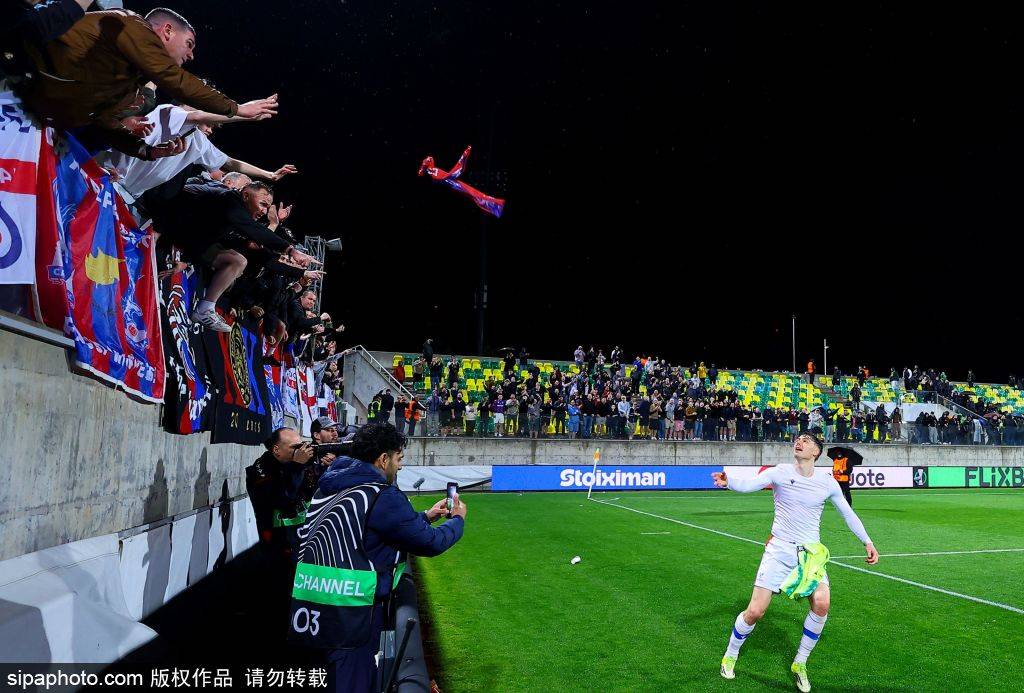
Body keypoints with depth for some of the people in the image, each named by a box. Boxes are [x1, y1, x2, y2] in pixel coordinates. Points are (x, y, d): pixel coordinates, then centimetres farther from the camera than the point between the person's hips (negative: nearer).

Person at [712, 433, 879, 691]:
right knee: (755, 611, -7)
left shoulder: (827, 481, 1)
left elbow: (848, 513, 16)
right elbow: (748, 484, -22)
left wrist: (867, 542, 13)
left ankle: (799, 664, 3)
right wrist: (727, 481, -43)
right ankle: (730, 656, 21)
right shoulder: (780, 472, -7)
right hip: (778, 550, -2)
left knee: (821, 603, -22)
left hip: (810, 552, 2)